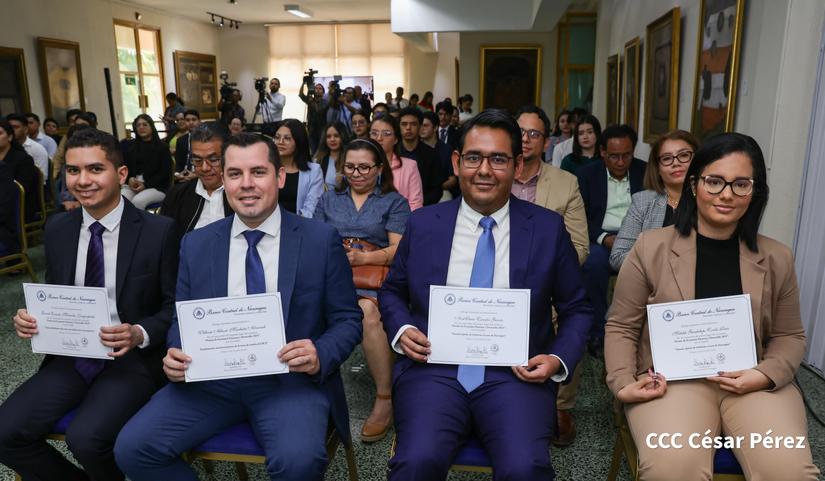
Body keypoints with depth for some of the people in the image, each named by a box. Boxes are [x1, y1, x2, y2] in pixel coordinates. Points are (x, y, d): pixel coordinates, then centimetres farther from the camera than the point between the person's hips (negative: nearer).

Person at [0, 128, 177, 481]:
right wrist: (31, 318, -5)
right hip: (72, 355, 5)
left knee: (85, 437, -26)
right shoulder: (57, 229, 5)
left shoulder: (158, 231, -11)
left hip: (132, 357, -5)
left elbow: (175, 306, -6)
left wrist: (140, 334, -23)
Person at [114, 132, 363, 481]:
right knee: (132, 448, -15)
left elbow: (347, 319, 1)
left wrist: (320, 356, -20)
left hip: (291, 378, -3)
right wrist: (176, 355, -8)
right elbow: (182, 320, 15)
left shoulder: (321, 240, -2)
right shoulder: (196, 244, 8)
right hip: (211, 378, 4)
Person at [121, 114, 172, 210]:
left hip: (156, 186, -3)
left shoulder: (162, 147, 4)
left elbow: (165, 173, -2)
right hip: (131, 184, 3)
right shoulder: (129, 145, 17)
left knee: (137, 201, -34)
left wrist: (146, 185, -13)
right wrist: (129, 179, -7)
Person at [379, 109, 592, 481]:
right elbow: (392, 291, 18)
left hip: (515, 373, 0)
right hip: (434, 368, 0)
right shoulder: (422, 225, 7)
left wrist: (558, 360, -5)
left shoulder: (549, 229, 5)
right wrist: (402, 330, -2)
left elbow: (576, 309, 13)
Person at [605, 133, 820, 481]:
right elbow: (621, 327, 4)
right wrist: (623, 382, -12)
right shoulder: (650, 247, -1)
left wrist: (766, 374, -6)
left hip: (753, 382, 3)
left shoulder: (777, 258, 7)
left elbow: (789, 336, 15)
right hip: (673, 377, -2)